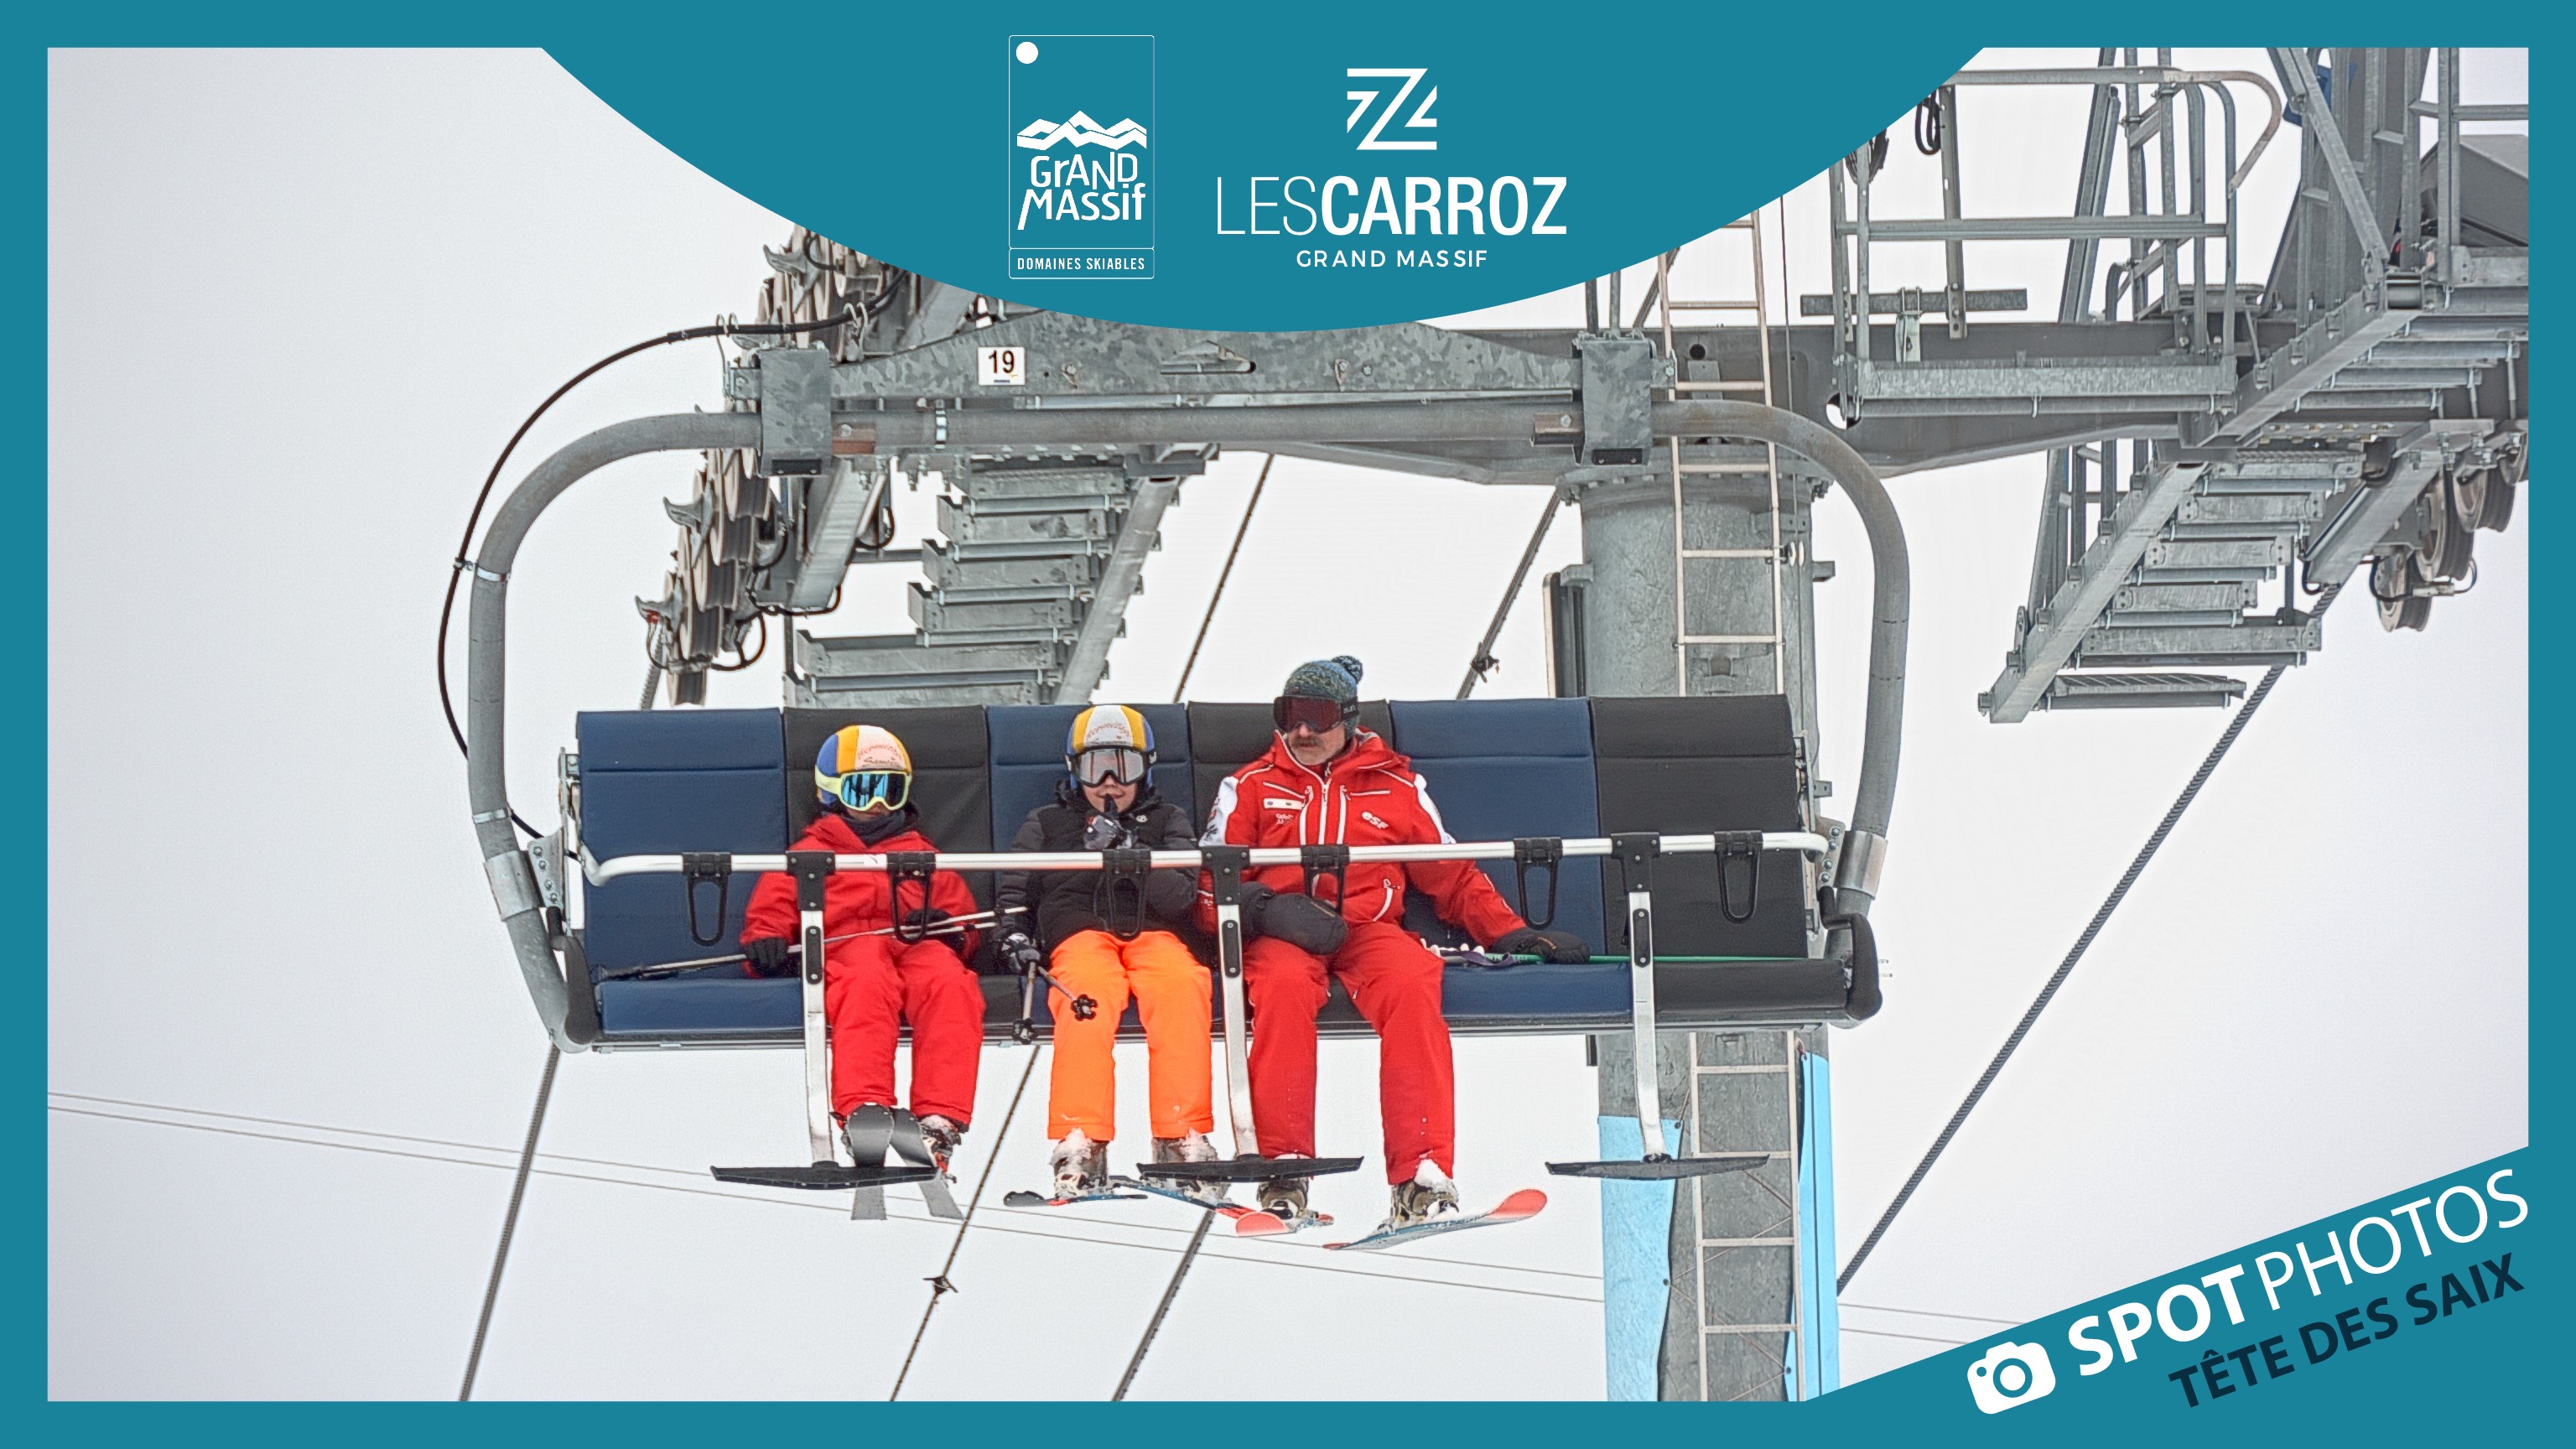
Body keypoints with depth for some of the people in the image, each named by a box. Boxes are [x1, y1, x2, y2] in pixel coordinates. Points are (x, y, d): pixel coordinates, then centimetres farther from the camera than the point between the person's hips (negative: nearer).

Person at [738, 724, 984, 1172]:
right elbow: (772, 904, 20)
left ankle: (940, 1118, -50)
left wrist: (951, 927, 4)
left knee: (951, 986, -38)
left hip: (919, 946, 2)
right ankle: (862, 1110, -60)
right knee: (868, 984, -43)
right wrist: (765, 940, -5)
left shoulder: (921, 855, 39)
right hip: (846, 946, -2)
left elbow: (959, 905, 31)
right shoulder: (812, 852, 31)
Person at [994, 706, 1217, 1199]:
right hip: (1080, 933, -1)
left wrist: (1133, 857, -9)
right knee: (1089, 996, -38)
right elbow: (1012, 887, 19)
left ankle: (1182, 1136, -41)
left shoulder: (1167, 821, 22)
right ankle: (1080, 1141, -48)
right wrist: (1015, 934, -2)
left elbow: (1181, 896, 6)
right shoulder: (1047, 824, 24)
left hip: (1154, 933, 1)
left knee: (1182, 987, -36)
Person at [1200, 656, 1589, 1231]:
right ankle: (1283, 1168, -37)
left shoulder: (1396, 786, 20)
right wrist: (1265, 909, -11)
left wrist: (1511, 933, 7)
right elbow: (1210, 887, 10)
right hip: (1280, 937, -1)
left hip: (1369, 929, 1)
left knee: (1411, 986, -35)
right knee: (1285, 987, -38)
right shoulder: (1251, 788, 19)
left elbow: (1454, 878, 21)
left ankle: (1421, 1176, -42)